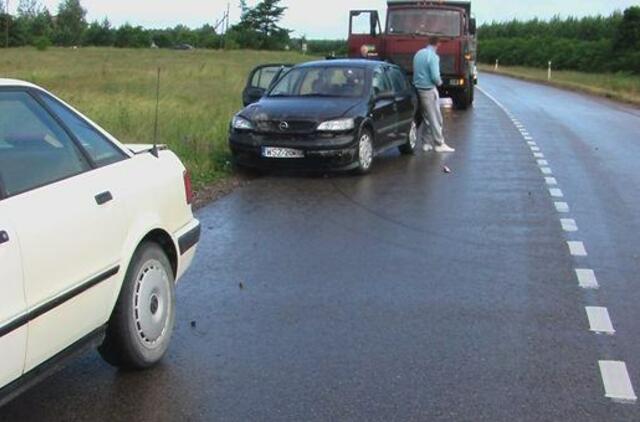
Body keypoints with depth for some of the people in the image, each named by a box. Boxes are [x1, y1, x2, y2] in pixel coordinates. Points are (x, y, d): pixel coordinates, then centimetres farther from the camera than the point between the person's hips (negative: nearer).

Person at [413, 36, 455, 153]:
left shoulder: (418, 54, 10)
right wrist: (439, 82, 0)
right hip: (429, 90, -8)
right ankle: (439, 144, 1)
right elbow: (435, 76, -21)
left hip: (418, 88, 8)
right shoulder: (433, 56, -15)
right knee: (435, 118, -2)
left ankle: (426, 143, 16)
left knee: (425, 117, 14)